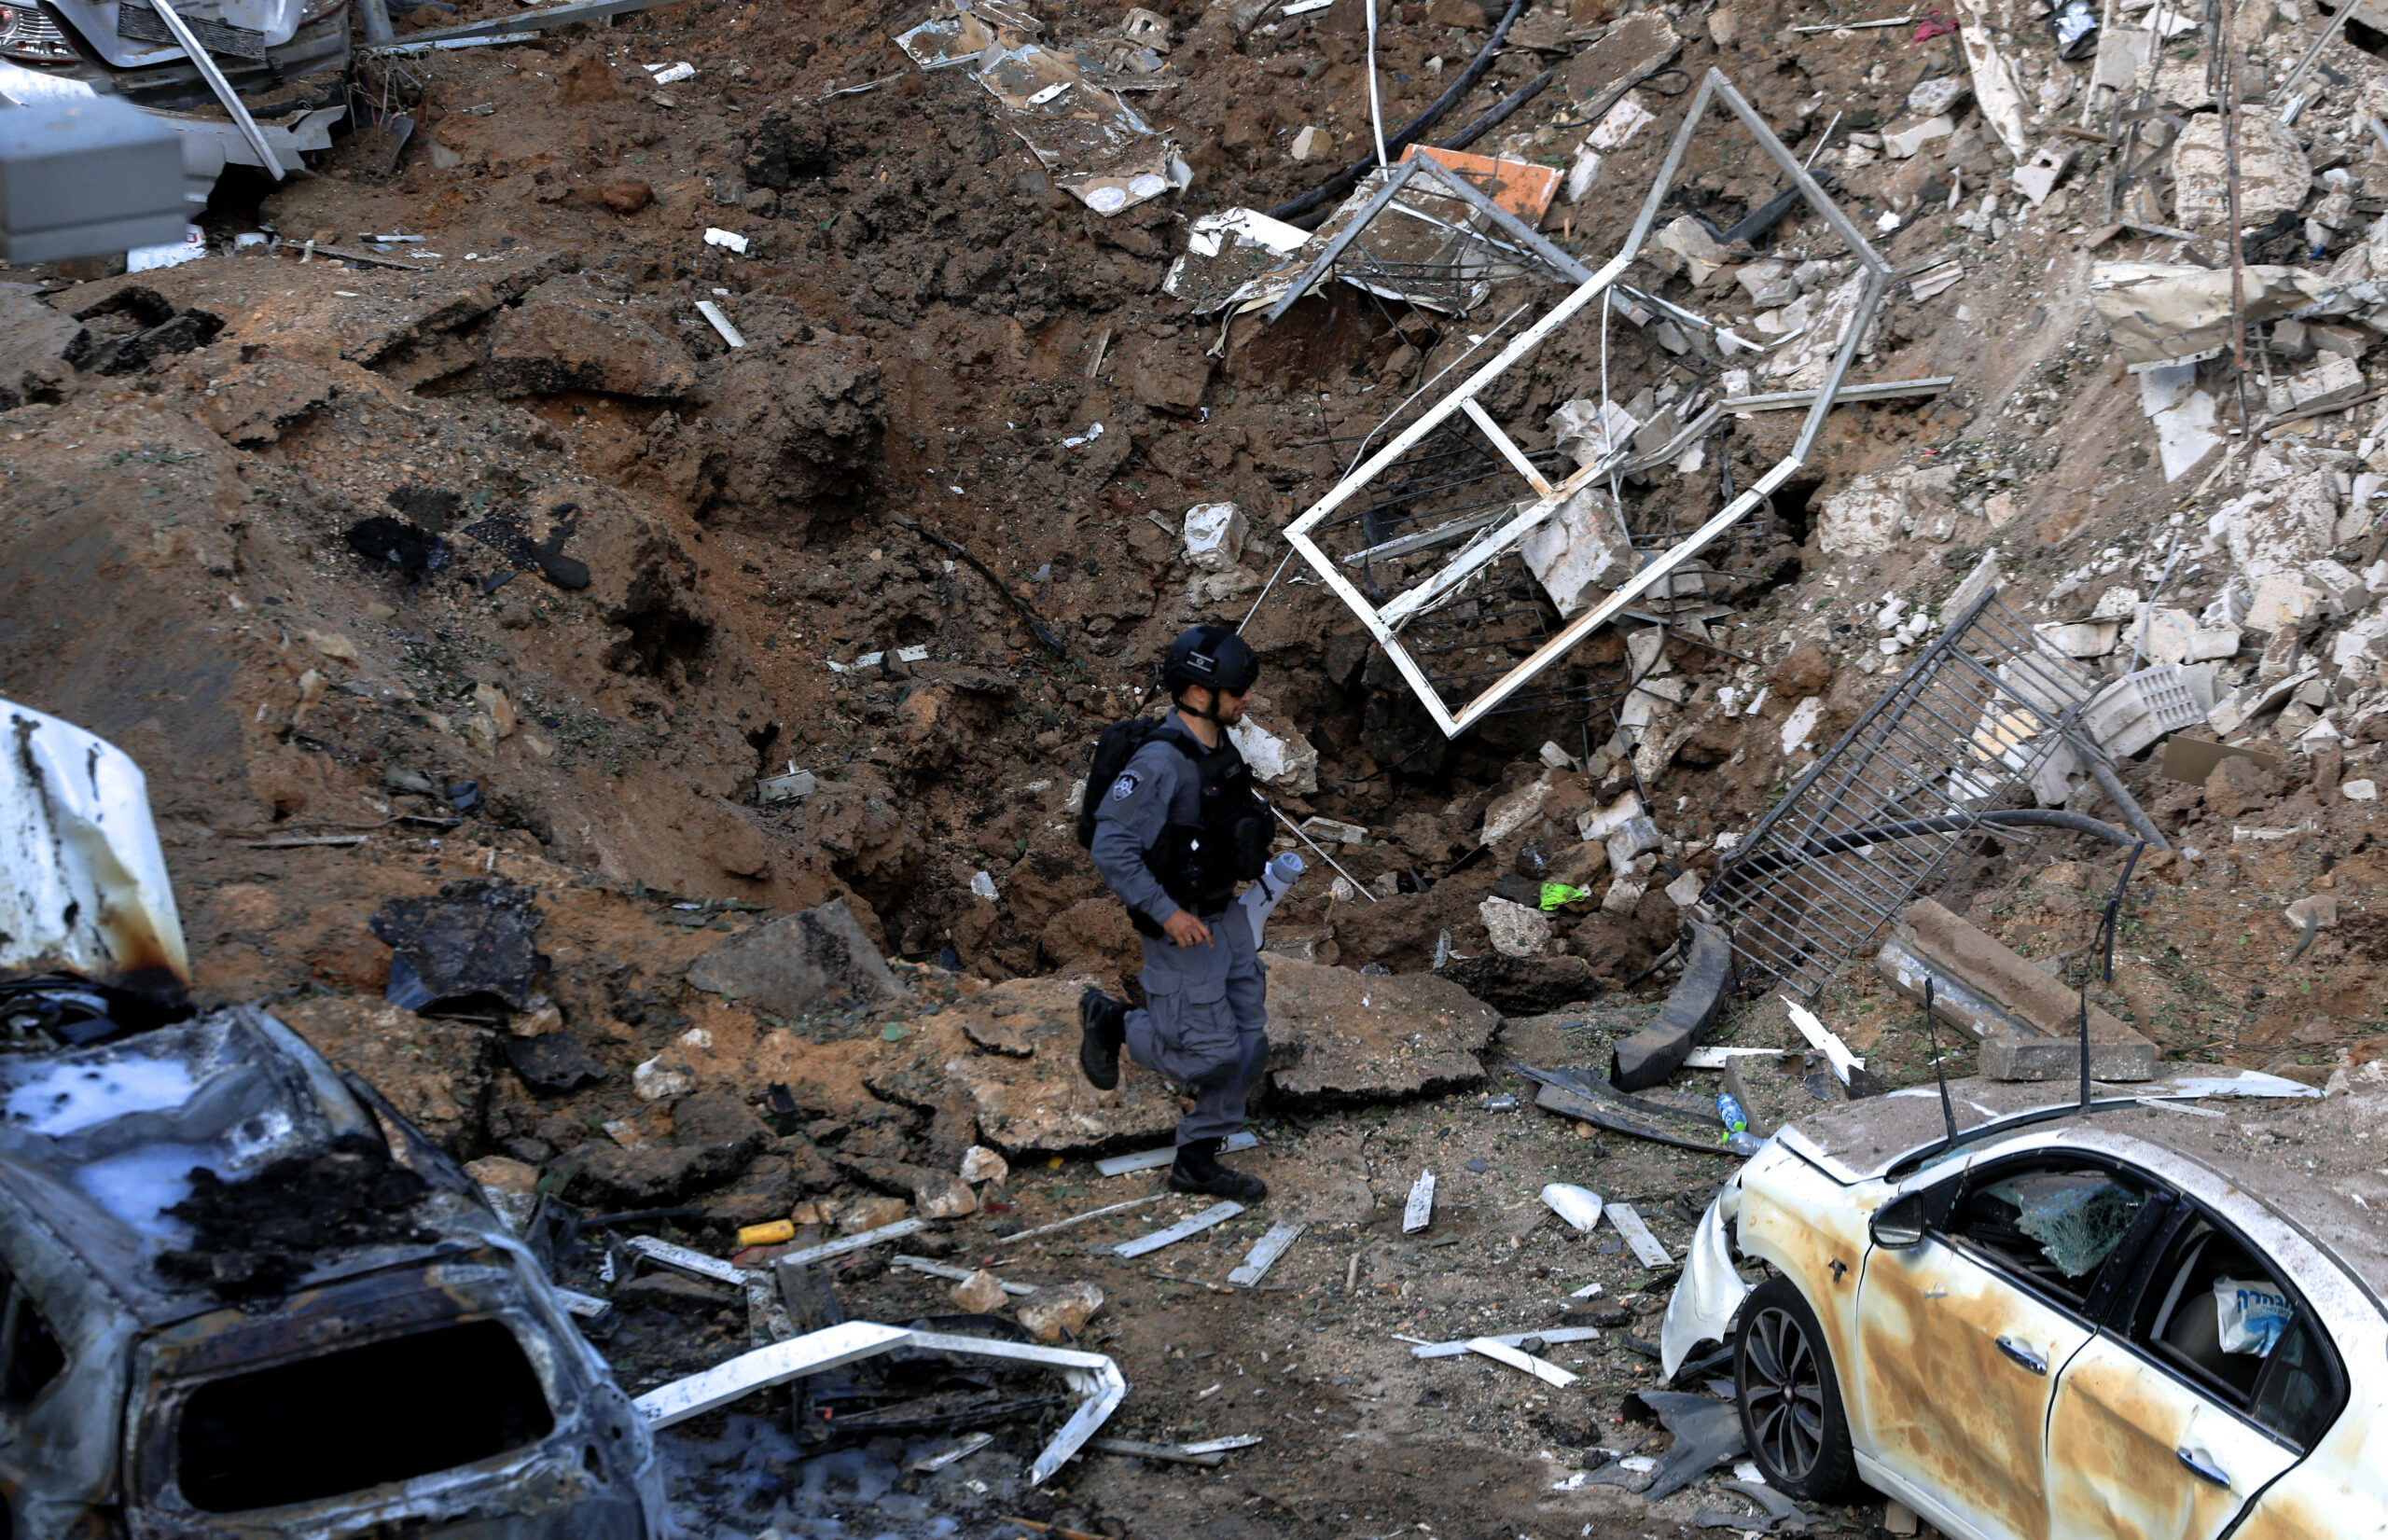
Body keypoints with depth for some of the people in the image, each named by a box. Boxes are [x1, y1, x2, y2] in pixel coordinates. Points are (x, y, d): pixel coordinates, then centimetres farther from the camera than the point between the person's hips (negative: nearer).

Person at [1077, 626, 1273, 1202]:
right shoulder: (1160, 762, -25)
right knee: (1210, 1056, -5)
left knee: (1248, 1049, 10)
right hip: (1180, 929, -9)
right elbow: (1111, 847, -26)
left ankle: (1196, 1161, 22)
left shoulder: (1220, 748, 3)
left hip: (1225, 919, 9)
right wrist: (1167, 913, -26)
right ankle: (1110, 1021, 17)